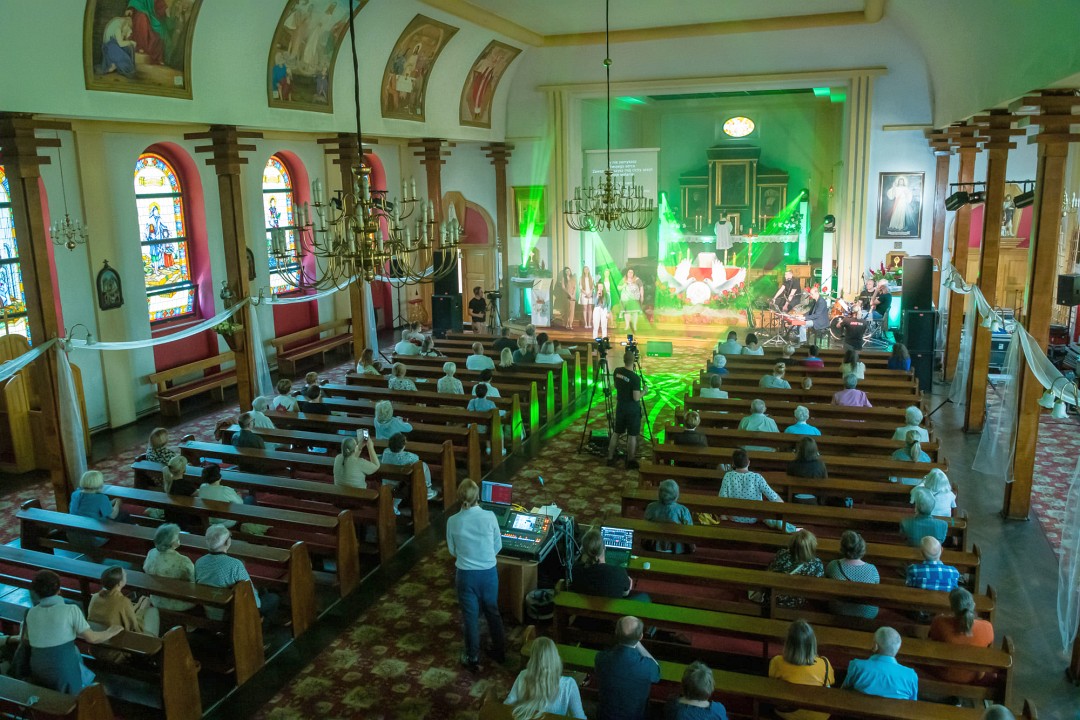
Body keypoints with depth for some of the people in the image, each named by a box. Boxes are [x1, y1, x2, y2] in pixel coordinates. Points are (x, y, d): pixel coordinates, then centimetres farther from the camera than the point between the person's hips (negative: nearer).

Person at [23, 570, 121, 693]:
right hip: (64, 672, -5)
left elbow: (27, 641, 14)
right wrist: (110, 632, 8)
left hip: (38, 674, 5)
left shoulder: (31, 613, 0)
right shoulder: (71, 610, -14)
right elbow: (92, 638, -11)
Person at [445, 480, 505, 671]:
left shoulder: (453, 521, -14)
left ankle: (473, 658, 27)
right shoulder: (489, 516, -16)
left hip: (466, 574, -1)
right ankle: (499, 651, 37)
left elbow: (452, 551, -1)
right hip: (489, 572, 1)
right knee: (492, 611, 22)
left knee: (470, 616, 15)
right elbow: (498, 546, -3)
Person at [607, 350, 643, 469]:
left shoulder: (617, 371, -3)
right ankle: (630, 462, 11)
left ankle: (610, 458, 21)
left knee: (616, 432, 16)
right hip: (632, 409, -6)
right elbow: (636, 398, -19)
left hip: (620, 406, 6)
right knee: (632, 435, 4)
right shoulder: (635, 378, -22)